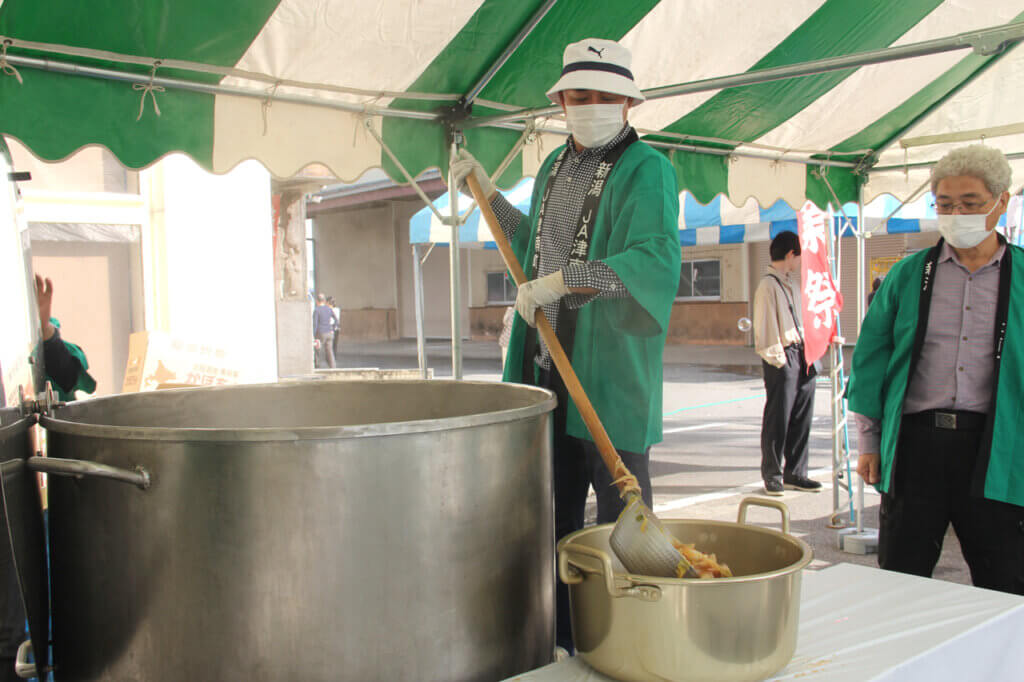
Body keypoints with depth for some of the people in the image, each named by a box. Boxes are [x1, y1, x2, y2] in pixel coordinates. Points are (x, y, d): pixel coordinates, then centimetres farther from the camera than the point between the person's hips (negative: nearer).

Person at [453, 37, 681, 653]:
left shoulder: (646, 169, -7)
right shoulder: (554, 167, 17)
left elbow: (657, 259, -23)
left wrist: (562, 281, -27)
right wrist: (487, 191, 33)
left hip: (610, 374, -7)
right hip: (546, 368, 7)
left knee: (622, 521, 1)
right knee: (554, 518, 15)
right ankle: (559, 646, 29)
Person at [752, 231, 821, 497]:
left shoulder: (792, 282, 17)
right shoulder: (768, 285, -10)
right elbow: (764, 328, -13)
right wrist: (777, 359, -16)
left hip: (801, 356, 8)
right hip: (782, 358, -8)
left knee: (801, 418, 10)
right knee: (778, 419, -2)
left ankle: (795, 473, 19)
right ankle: (772, 475, 9)